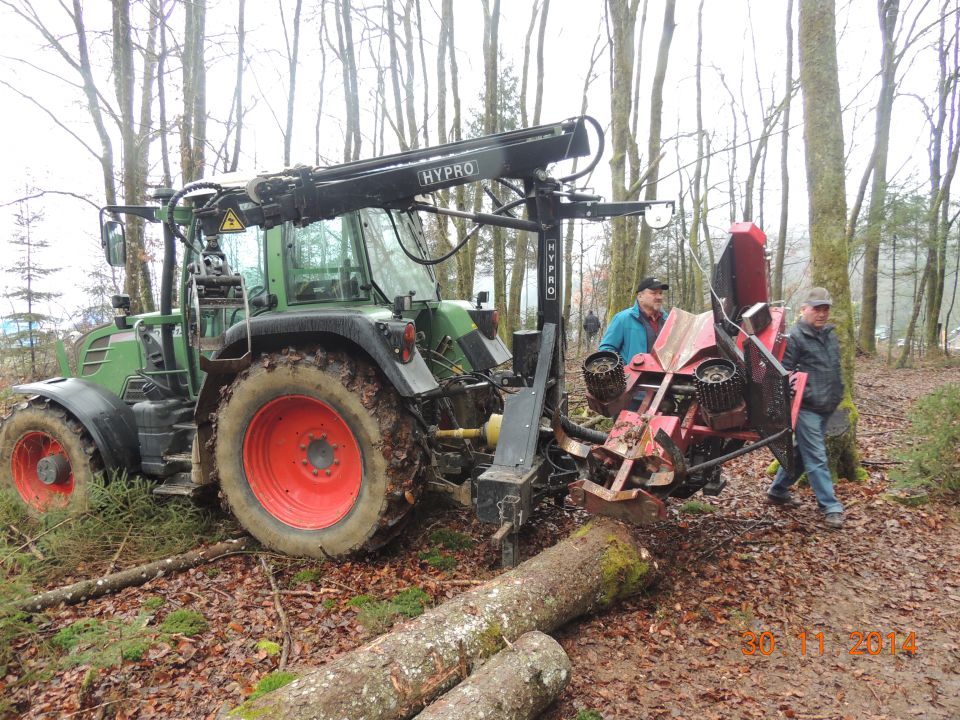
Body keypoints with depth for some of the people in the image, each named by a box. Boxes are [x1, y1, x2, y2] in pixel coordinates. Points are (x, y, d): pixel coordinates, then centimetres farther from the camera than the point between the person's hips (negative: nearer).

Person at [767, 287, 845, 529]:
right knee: (816, 458, -5)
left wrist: (838, 395, 22)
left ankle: (778, 491, 30)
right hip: (806, 408, -8)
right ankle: (831, 507, 0)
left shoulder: (830, 335, 15)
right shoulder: (795, 337, -11)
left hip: (826, 407, 9)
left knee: (801, 453, 16)